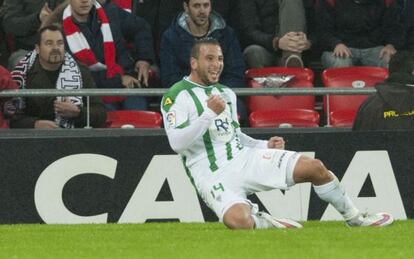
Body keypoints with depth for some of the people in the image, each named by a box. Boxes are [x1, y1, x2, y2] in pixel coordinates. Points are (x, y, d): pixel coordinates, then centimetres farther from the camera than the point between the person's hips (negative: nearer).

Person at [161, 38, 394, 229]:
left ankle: (356, 219, 13)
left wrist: (265, 145, 10)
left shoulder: (226, 93, 17)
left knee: (314, 167, -6)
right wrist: (209, 113, -26)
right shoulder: (177, 96, -8)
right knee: (238, 221, -37)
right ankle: (262, 222, 0)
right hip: (214, 176, -7)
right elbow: (177, 143, -20)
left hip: (243, 158, 7)